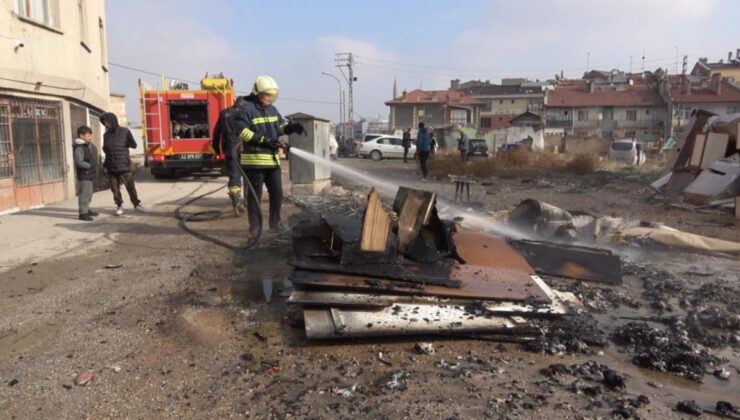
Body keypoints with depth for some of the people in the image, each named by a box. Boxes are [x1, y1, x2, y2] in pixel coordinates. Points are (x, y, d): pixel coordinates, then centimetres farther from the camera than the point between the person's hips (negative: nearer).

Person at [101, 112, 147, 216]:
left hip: (124, 166, -3)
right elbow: (105, 150, 16)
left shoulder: (125, 131, -4)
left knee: (131, 187, 2)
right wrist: (105, 164, 7)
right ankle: (119, 206, 20)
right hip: (111, 167, 3)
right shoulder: (106, 135, 8)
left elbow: (134, 145, -2)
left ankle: (136, 204, 17)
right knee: (115, 189, 7)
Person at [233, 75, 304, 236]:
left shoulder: (272, 109, 14)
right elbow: (241, 131, -18)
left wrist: (292, 127, -1)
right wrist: (265, 140, -21)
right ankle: (255, 226, 11)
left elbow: (281, 126, 22)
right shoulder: (247, 108, -10)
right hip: (254, 159, -8)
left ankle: (275, 222, 28)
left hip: (272, 159, 8)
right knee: (255, 194, 1)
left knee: (277, 192, 13)